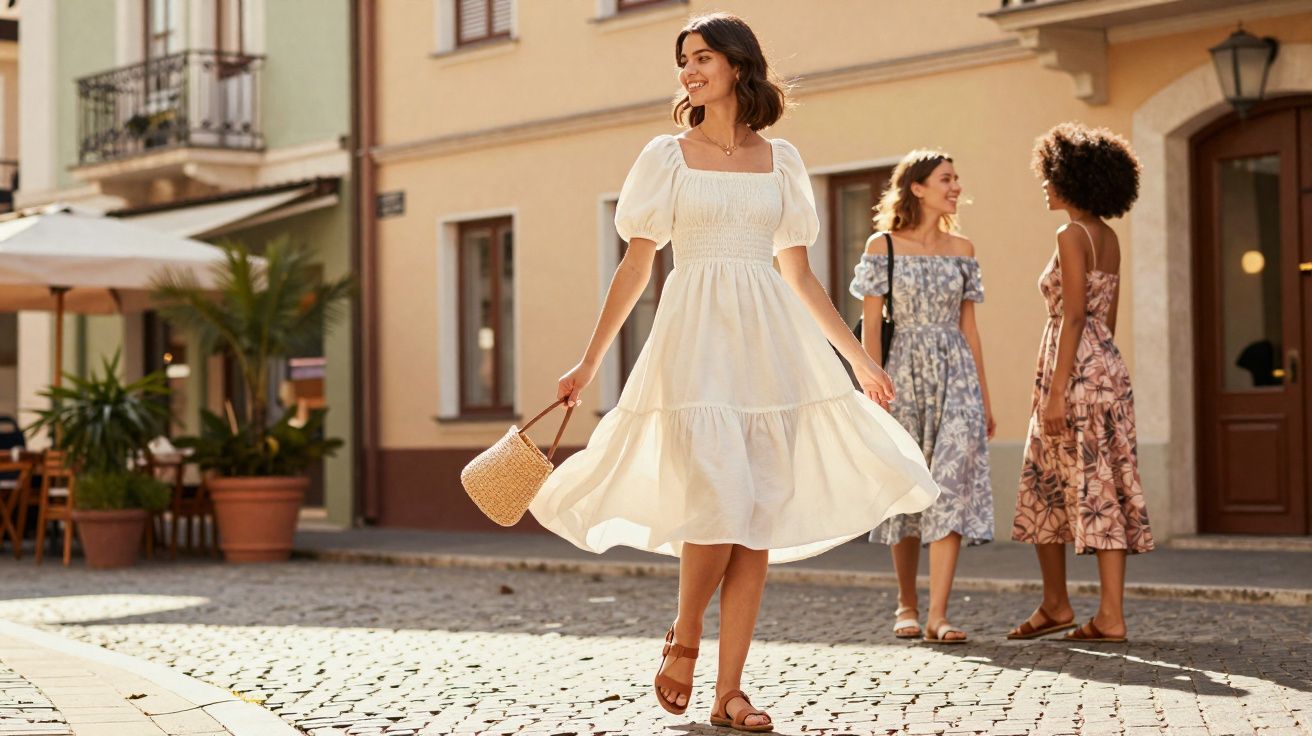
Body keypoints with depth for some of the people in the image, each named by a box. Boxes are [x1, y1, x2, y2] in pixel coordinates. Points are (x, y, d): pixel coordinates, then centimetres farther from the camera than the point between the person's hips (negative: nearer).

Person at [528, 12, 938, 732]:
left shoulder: (781, 160, 13)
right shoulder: (668, 155, 6)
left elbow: (799, 275, 16)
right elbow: (635, 267, 7)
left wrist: (859, 358, 15)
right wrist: (588, 362, 5)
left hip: (768, 342, 3)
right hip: (696, 340, -3)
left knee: (761, 519, -1)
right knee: (718, 505, -16)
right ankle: (683, 638, 12)